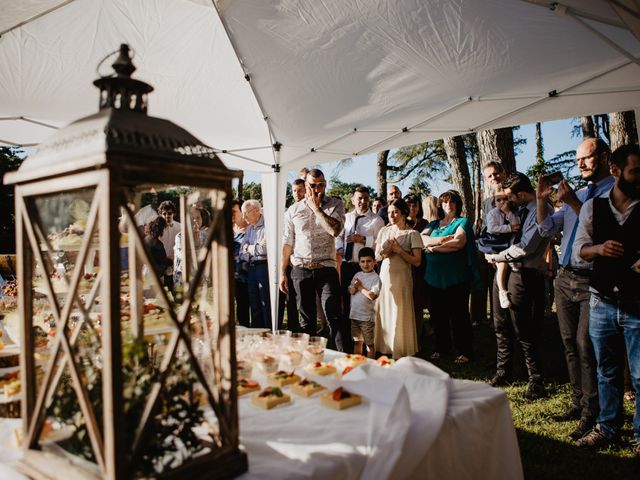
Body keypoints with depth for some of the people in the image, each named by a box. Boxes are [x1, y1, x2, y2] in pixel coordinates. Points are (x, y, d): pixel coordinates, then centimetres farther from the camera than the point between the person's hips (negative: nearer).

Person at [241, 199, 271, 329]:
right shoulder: (250, 228, 17)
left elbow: (264, 249, -20)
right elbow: (243, 249, 10)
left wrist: (249, 247, -1)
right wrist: (256, 247, -10)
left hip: (264, 266, -8)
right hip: (251, 268, 8)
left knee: (266, 305, -5)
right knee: (254, 304, 12)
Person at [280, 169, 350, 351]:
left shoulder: (335, 204, 3)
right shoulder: (294, 210, 9)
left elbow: (335, 230, -15)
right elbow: (287, 243, 10)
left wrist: (316, 207, -8)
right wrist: (282, 273, 6)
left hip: (326, 268, -2)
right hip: (300, 270, 3)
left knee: (334, 316, -10)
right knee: (306, 320, 10)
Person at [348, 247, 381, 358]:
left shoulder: (375, 278, -9)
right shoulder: (357, 275, 10)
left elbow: (372, 295, -19)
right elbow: (350, 291, 7)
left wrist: (360, 287, -8)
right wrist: (355, 287, -14)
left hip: (367, 316, -5)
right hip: (354, 314, 6)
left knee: (369, 344, 5)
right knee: (357, 342, 17)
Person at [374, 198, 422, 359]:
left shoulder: (412, 234, -3)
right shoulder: (384, 231, 12)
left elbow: (417, 261, -7)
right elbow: (376, 255, 16)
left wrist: (399, 250, -14)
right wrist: (384, 254, -5)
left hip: (401, 277, -4)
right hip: (384, 275, 5)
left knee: (400, 314, -3)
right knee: (383, 313, 5)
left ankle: (401, 353, 9)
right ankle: (385, 348, 17)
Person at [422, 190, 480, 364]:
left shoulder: (463, 222, 3)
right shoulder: (433, 224, 16)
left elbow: (459, 243, -15)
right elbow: (423, 239, -2)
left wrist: (434, 246, -9)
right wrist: (445, 239, -14)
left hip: (456, 278, -4)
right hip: (434, 277, 5)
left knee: (459, 315, 2)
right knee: (438, 315, 11)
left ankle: (465, 351, 13)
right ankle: (441, 347, 25)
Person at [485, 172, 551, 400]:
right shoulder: (523, 210, 13)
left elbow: (525, 248, -19)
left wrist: (496, 257, -10)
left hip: (523, 274, -9)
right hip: (504, 270, 9)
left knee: (522, 330, -1)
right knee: (501, 326, 14)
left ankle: (536, 380, 15)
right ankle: (502, 373, 28)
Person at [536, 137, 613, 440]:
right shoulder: (576, 194, 16)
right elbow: (547, 230, 14)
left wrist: (574, 204, -22)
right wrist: (541, 199, 1)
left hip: (593, 281, -7)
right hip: (565, 279, 7)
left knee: (585, 346, -8)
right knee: (570, 345, 12)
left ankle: (591, 414, 3)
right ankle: (578, 403, 24)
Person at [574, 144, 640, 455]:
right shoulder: (592, 207, 4)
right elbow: (579, 248, 7)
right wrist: (599, 248, -14)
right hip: (602, 303, 2)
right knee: (606, 371, 15)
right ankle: (608, 427, 31)